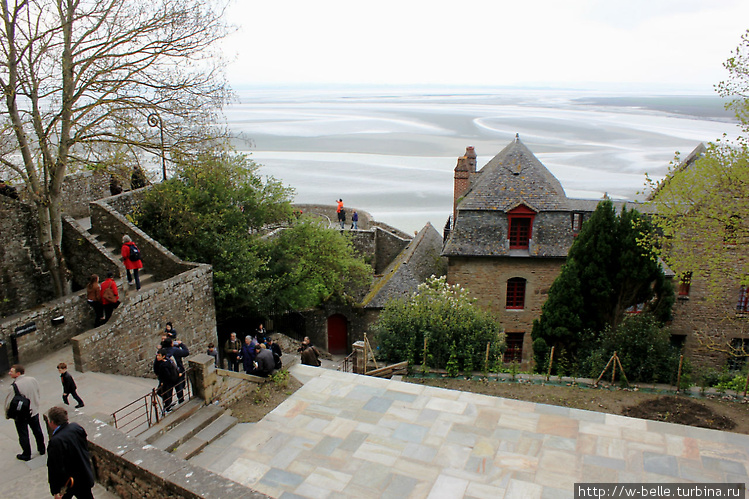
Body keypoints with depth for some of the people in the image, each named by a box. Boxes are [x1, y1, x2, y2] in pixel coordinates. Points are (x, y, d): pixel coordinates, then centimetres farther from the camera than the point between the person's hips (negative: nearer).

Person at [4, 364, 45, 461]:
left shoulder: (14, 386, -26)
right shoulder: (32, 380, -8)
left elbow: (10, 402, -18)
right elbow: (39, 395, 3)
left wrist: (7, 415, -2)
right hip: (34, 411, 5)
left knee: (23, 435, 12)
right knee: (37, 431, 20)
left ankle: (26, 455, 25)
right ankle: (42, 449, 35)